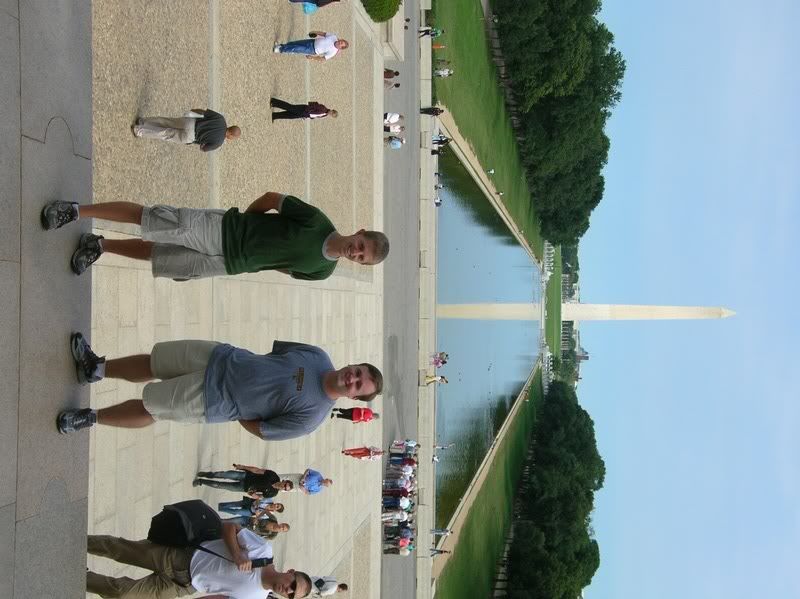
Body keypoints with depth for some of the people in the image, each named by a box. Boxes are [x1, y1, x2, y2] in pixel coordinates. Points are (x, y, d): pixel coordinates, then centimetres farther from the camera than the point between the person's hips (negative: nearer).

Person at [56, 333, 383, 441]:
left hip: (213, 402, -4)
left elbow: (261, 430, -11)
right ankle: (97, 368, 34)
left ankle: (90, 417, 25)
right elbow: (277, 350, 10)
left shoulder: (311, 415, -19)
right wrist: (253, 367, 0)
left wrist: (234, 409, -6)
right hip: (219, 357, 4)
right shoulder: (318, 357, -8)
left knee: (146, 411, 1)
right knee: (150, 362, 8)